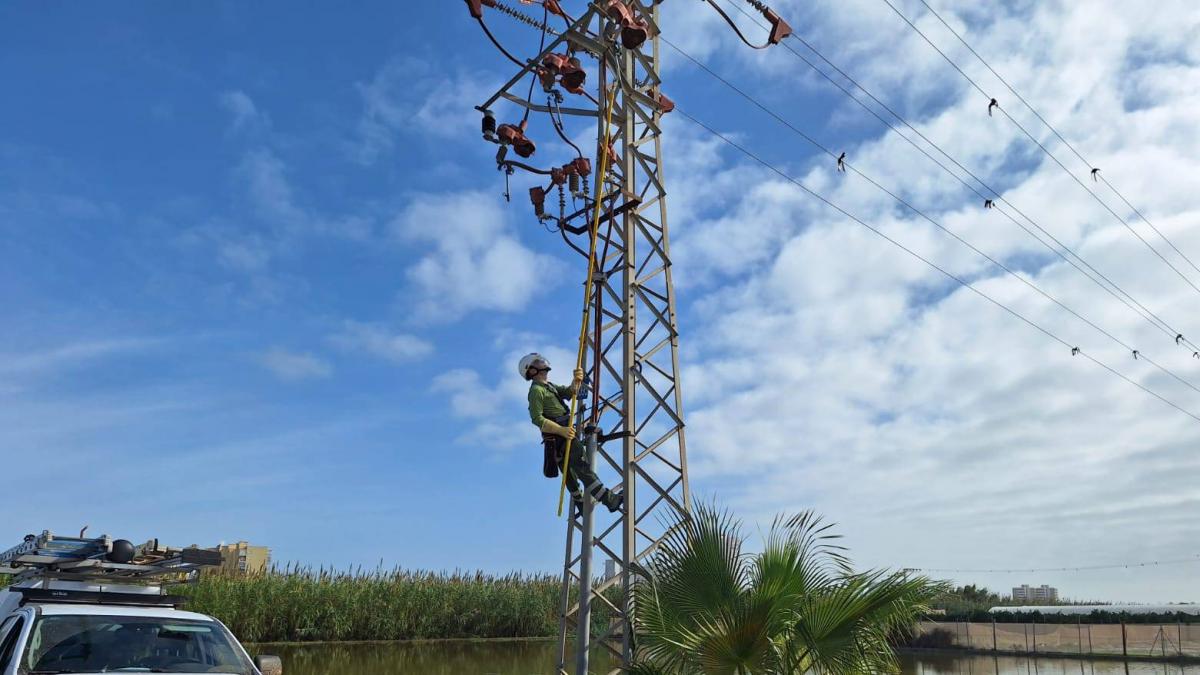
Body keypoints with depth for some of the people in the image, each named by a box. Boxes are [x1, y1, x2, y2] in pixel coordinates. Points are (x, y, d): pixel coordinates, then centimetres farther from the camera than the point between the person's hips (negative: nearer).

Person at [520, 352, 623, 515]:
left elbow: (569, 392, 9)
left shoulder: (550, 386, 21)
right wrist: (561, 430, -26)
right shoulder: (536, 390, -10)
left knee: (570, 472, 19)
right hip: (558, 437, -11)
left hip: (564, 433, 11)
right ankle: (609, 499, -22)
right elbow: (537, 419, -19)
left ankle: (581, 504, 30)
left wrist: (576, 381, -13)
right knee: (582, 466, -16)